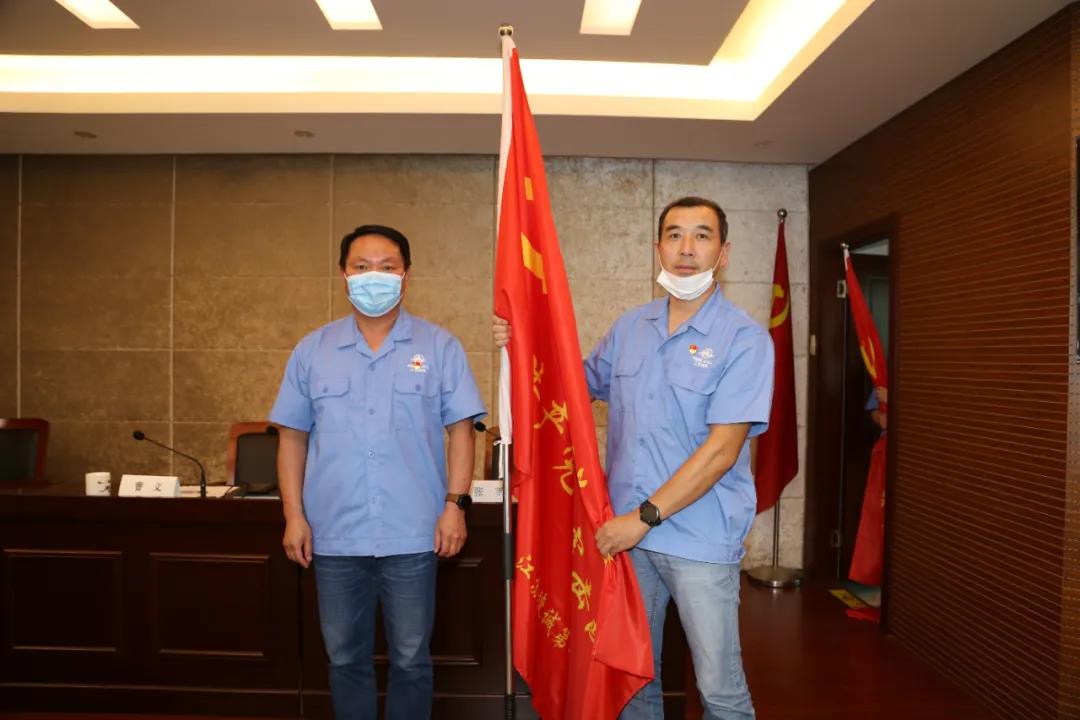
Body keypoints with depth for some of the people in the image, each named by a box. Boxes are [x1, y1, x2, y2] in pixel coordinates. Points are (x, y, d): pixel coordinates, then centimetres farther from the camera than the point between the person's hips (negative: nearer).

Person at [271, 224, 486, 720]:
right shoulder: (312, 350, 6)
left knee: (410, 659, 10)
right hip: (334, 536, 2)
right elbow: (293, 436, 8)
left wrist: (455, 504, -8)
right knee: (345, 659, 16)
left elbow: (460, 430, 0)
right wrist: (294, 515, 2)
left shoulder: (438, 347, 0)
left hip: (411, 535, -2)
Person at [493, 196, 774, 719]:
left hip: (701, 540, -5)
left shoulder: (744, 339, -11)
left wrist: (646, 517, -18)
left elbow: (722, 449, -17)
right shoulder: (629, 328, 6)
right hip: (624, 533, 5)